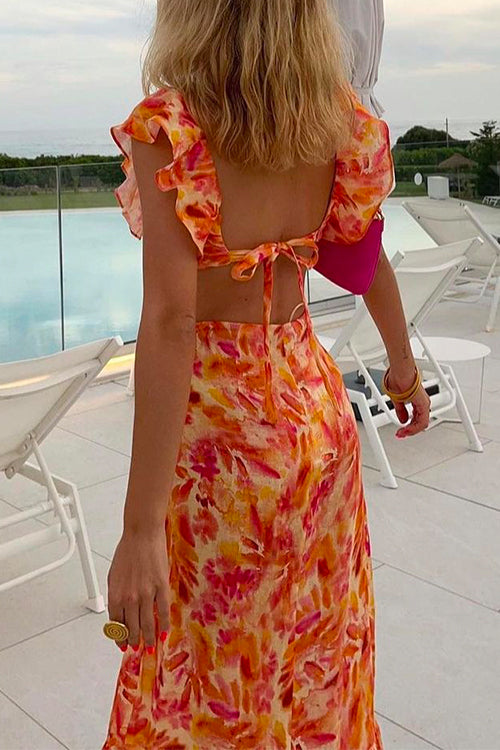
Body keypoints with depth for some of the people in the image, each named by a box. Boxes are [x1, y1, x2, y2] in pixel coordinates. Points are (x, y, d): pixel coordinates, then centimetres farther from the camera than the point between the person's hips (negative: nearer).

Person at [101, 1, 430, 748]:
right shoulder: (333, 120, -3)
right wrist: (403, 360, 27)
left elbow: (171, 319, -28)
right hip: (317, 403, 6)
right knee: (319, 640, 27)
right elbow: (366, 251, 11)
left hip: (221, 418, -5)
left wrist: (140, 529, -27)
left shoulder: (170, 129, -20)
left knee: (217, 659, 20)